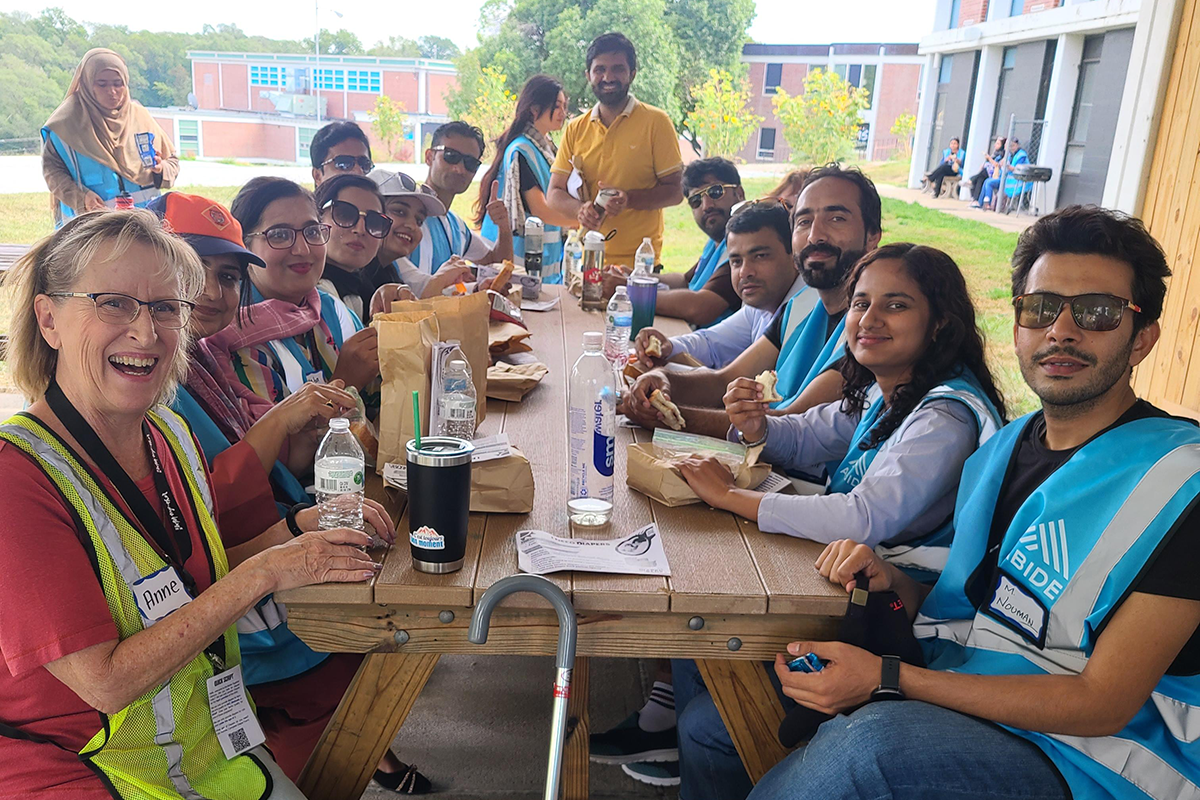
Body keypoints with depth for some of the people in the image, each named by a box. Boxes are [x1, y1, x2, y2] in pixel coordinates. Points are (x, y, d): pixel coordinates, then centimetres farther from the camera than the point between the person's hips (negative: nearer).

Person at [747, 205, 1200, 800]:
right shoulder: (1001, 449, 8)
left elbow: (1104, 704, -18)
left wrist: (886, 678, -23)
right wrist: (892, 581, -6)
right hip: (951, 705, 6)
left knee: (870, 739, -35)